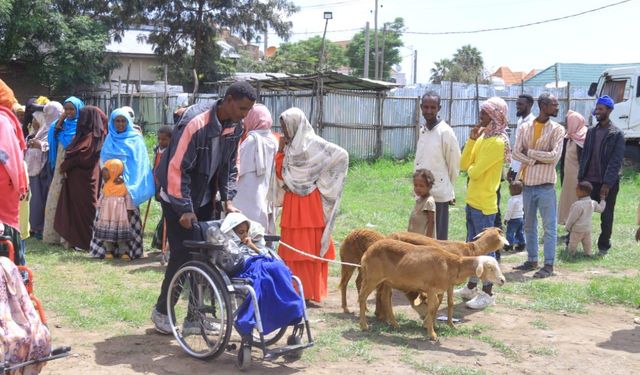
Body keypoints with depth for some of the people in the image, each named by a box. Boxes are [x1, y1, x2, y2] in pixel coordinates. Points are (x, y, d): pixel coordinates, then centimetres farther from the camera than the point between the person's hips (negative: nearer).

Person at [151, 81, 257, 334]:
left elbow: (230, 165, 8)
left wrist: (228, 199, -3)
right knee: (182, 255, -6)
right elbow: (176, 167, -25)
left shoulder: (235, 128, -4)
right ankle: (161, 311, 13)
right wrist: (184, 208, -24)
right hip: (177, 200, -7)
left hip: (204, 200, 7)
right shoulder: (195, 123, -27)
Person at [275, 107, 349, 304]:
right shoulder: (289, 146, 13)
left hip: (310, 203, -7)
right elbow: (280, 174, 13)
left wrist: (320, 179, -12)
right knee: (292, 248, 7)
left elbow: (341, 154, -18)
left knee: (312, 247, -1)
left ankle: (311, 292, 4)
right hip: (292, 204, 7)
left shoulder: (313, 143, -9)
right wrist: (281, 150, 3)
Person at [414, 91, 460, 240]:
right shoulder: (422, 130, 9)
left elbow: (454, 164, -8)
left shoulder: (445, 132, -14)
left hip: (439, 193, -7)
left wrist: (449, 188, 1)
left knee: (439, 237, 1)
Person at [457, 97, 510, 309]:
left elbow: (474, 171, -21)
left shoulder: (498, 142, -17)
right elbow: (464, 165, 5)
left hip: (484, 204, -9)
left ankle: (488, 293, 7)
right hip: (472, 201, 9)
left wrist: (471, 168, 2)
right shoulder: (483, 137, 10)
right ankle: (471, 287, 28)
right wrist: (471, 139, -2)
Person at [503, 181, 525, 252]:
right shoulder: (522, 197, 1)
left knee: (510, 232, 4)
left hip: (513, 219, -8)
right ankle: (521, 244, 20)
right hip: (521, 218, 8)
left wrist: (506, 219, -9)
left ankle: (510, 245, 7)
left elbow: (509, 211, -19)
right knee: (520, 232, 16)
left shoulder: (512, 200, -22)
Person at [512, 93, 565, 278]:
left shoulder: (557, 129, -3)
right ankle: (532, 260, 25)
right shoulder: (525, 128, 5)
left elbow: (554, 156, -13)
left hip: (545, 185, -4)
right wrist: (535, 161, -16)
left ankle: (549, 265, 3)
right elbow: (516, 152, -3)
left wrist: (530, 152, -9)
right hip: (527, 183, 4)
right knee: (529, 225, 13)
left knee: (549, 226, -2)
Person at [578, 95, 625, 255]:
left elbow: (616, 161, -12)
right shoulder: (591, 131, 9)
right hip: (589, 181, 4)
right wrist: (580, 178, 3)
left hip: (607, 183, -4)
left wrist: (607, 183, -18)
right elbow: (584, 156, 10)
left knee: (606, 216, 7)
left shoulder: (617, 134, -7)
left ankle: (603, 246, 18)